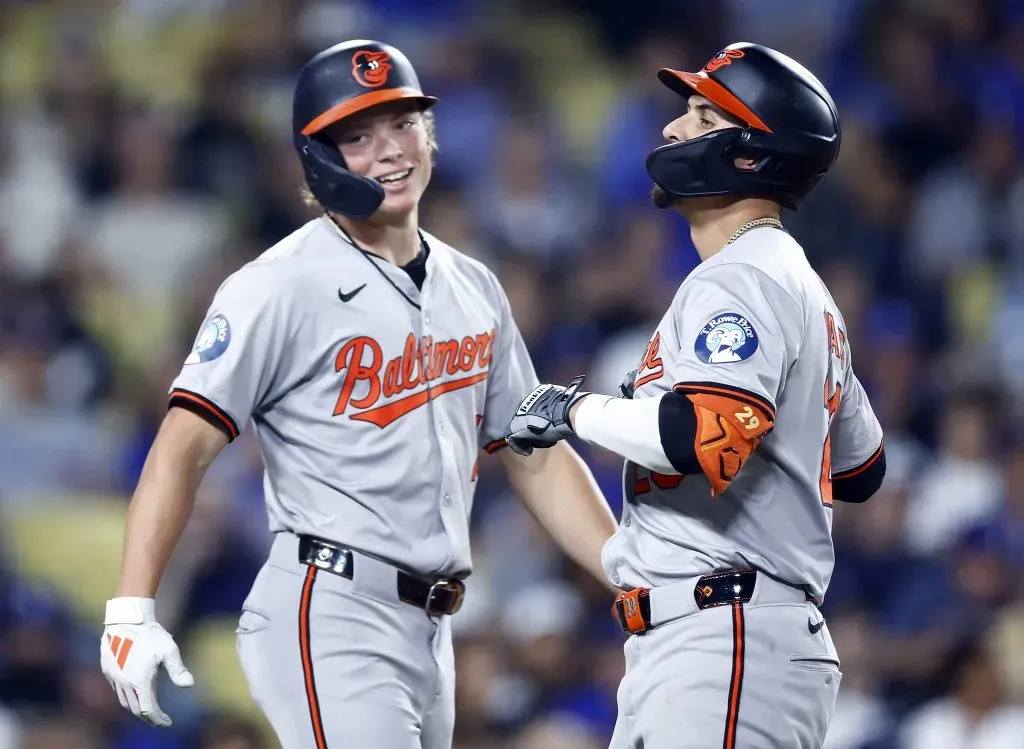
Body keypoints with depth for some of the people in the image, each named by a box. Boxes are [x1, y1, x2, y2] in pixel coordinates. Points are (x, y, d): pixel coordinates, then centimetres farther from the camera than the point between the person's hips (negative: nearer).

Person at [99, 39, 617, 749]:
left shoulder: (474, 290, 15)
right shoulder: (281, 287, -7)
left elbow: (537, 458, 20)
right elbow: (183, 449, -13)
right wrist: (131, 611, -23)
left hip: (430, 631, 7)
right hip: (328, 617, -7)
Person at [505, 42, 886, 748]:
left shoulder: (743, 280, -10)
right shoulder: (805, 290, 22)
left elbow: (706, 439, -27)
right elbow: (861, 468, 28)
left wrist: (578, 410, -11)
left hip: (727, 644, -11)